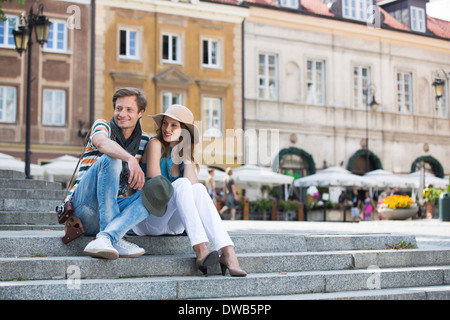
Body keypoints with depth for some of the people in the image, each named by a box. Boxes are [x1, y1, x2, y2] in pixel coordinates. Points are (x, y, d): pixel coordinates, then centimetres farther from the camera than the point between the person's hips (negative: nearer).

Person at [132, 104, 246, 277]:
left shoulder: (187, 155, 12)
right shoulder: (155, 144, -5)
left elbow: (193, 185, -6)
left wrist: (186, 158, -8)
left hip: (173, 224, 5)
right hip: (146, 221, -5)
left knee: (198, 188, -24)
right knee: (182, 184, -29)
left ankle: (228, 253, -41)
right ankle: (201, 252, -45)